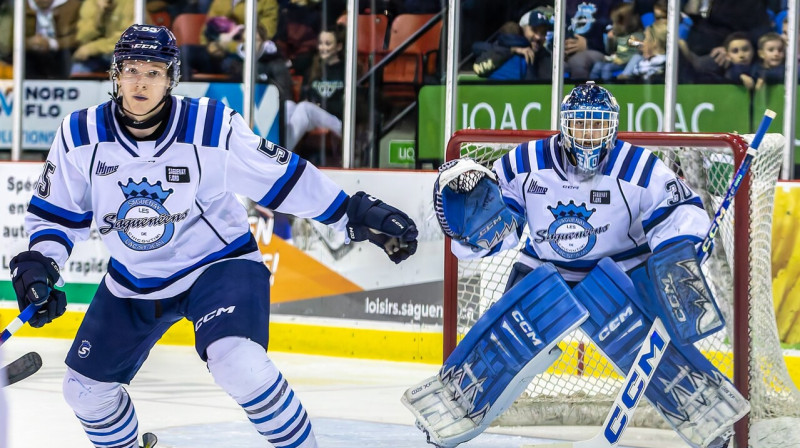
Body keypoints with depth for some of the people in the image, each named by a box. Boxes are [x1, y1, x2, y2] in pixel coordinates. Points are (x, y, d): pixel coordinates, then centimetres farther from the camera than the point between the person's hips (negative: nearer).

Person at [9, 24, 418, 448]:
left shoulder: (214, 127, -20)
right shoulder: (80, 136, -13)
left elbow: (284, 177, -10)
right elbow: (57, 212, 1)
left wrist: (358, 214, -9)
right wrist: (38, 267, -14)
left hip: (218, 264, -4)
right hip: (133, 280, 5)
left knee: (238, 363, -30)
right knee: (86, 387, 10)